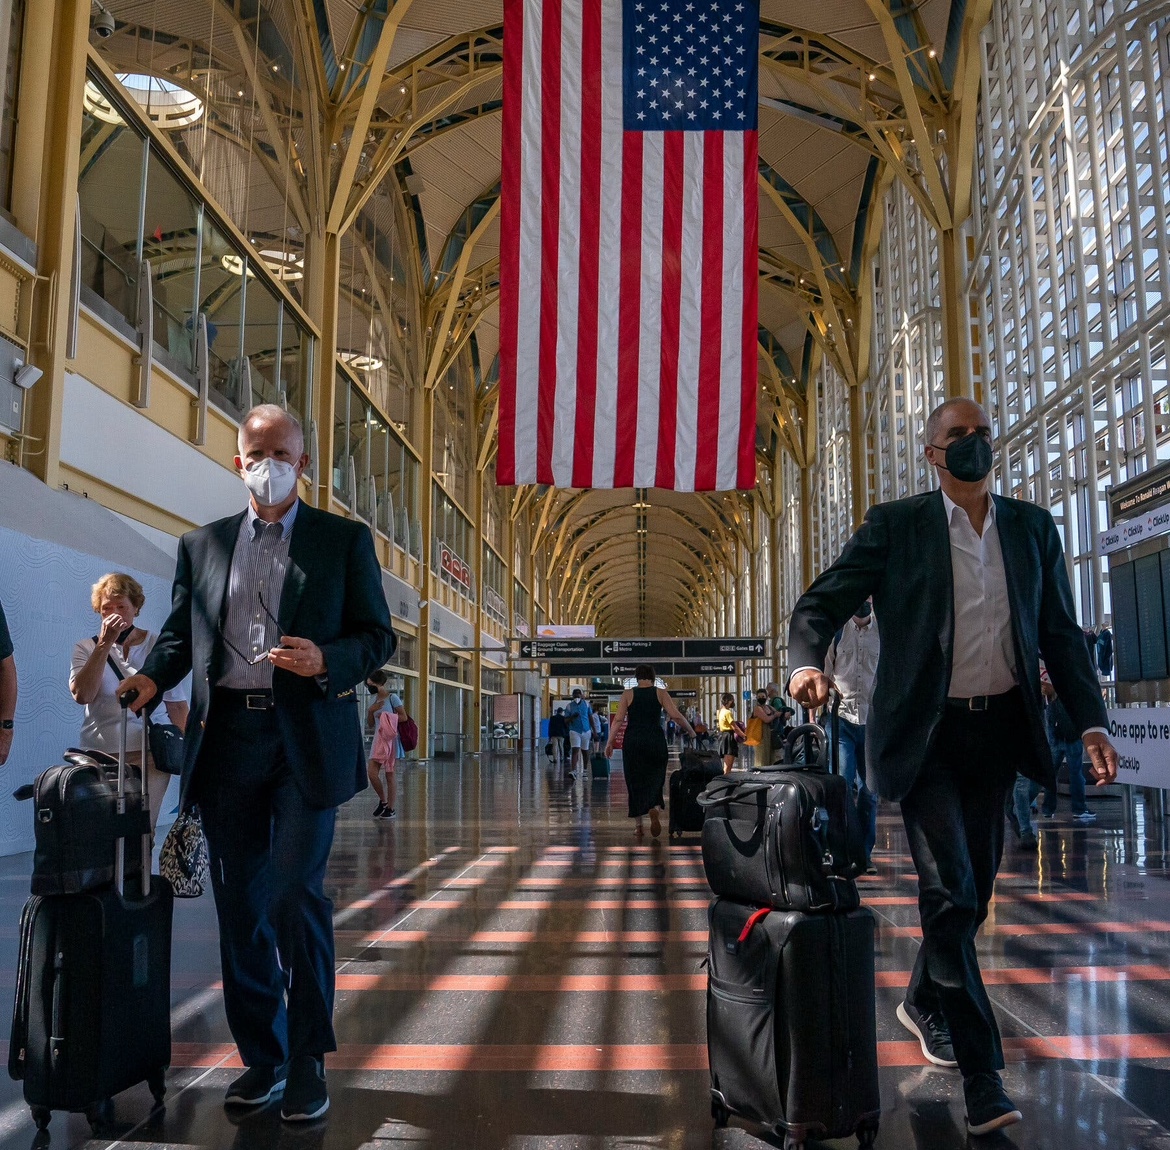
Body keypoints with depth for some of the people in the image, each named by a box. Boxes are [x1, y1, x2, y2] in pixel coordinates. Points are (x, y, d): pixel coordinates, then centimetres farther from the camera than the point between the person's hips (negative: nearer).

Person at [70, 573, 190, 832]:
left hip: (150, 755, 0)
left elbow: (177, 705, 5)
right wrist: (104, 644, -12)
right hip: (101, 756, 0)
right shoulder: (86, 649, 6)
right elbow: (82, 695, -12)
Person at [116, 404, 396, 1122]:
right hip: (226, 739, 4)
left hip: (307, 740, -3)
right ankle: (262, 1056, 22)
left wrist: (325, 660, -16)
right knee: (240, 902, 8)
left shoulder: (345, 540, 6)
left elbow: (378, 637, 4)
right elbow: (180, 632, 16)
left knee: (296, 890, -10)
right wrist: (154, 676, -5)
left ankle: (308, 1062, 5)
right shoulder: (201, 545, 15)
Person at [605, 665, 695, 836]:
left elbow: (618, 720, -4)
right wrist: (691, 731, 6)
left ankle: (638, 825, 10)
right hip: (655, 741, -1)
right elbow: (676, 715, -5)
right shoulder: (661, 693, 3)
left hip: (632, 741, 1)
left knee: (635, 780, 9)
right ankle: (654, 808, -16)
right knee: (655, 777, 12)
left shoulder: (628, 694, 4)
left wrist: (609, 742, -2)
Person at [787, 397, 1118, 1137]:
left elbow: (1061, 635, 9)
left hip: (998, 729, 4)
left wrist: (1092, 723, 0)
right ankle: (982, 1074, 0)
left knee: (972, 889, 15)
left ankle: (925, 1003, 40)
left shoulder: (1033, 528, 7)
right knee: (950, 890, -10)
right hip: (925, 732, -4)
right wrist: (808, 661, -26)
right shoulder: (896, 527, -3)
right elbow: (820, 605, -5)